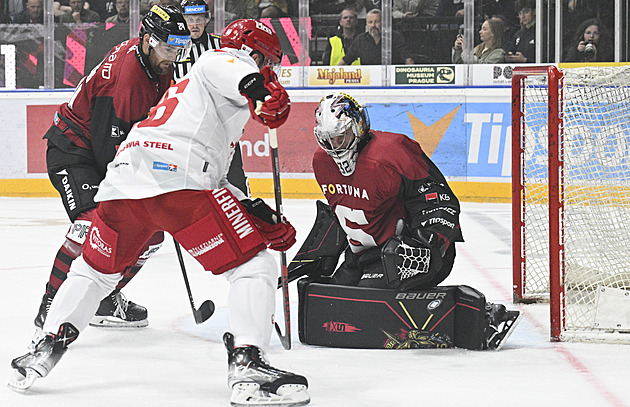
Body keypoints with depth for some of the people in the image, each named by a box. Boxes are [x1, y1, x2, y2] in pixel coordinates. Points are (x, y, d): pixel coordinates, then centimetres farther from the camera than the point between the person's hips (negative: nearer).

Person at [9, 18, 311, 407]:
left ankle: (47, 350, 26)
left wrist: (262, 217, 29)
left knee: (94, 269, 29)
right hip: (176, 177, -9)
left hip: (122, 180, 9)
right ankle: (247, 366, -20)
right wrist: (258, 85, -33)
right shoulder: (223, 60, 14)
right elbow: (229, 69, -16)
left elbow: (212, 182, 36)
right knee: (254, 267, -5)